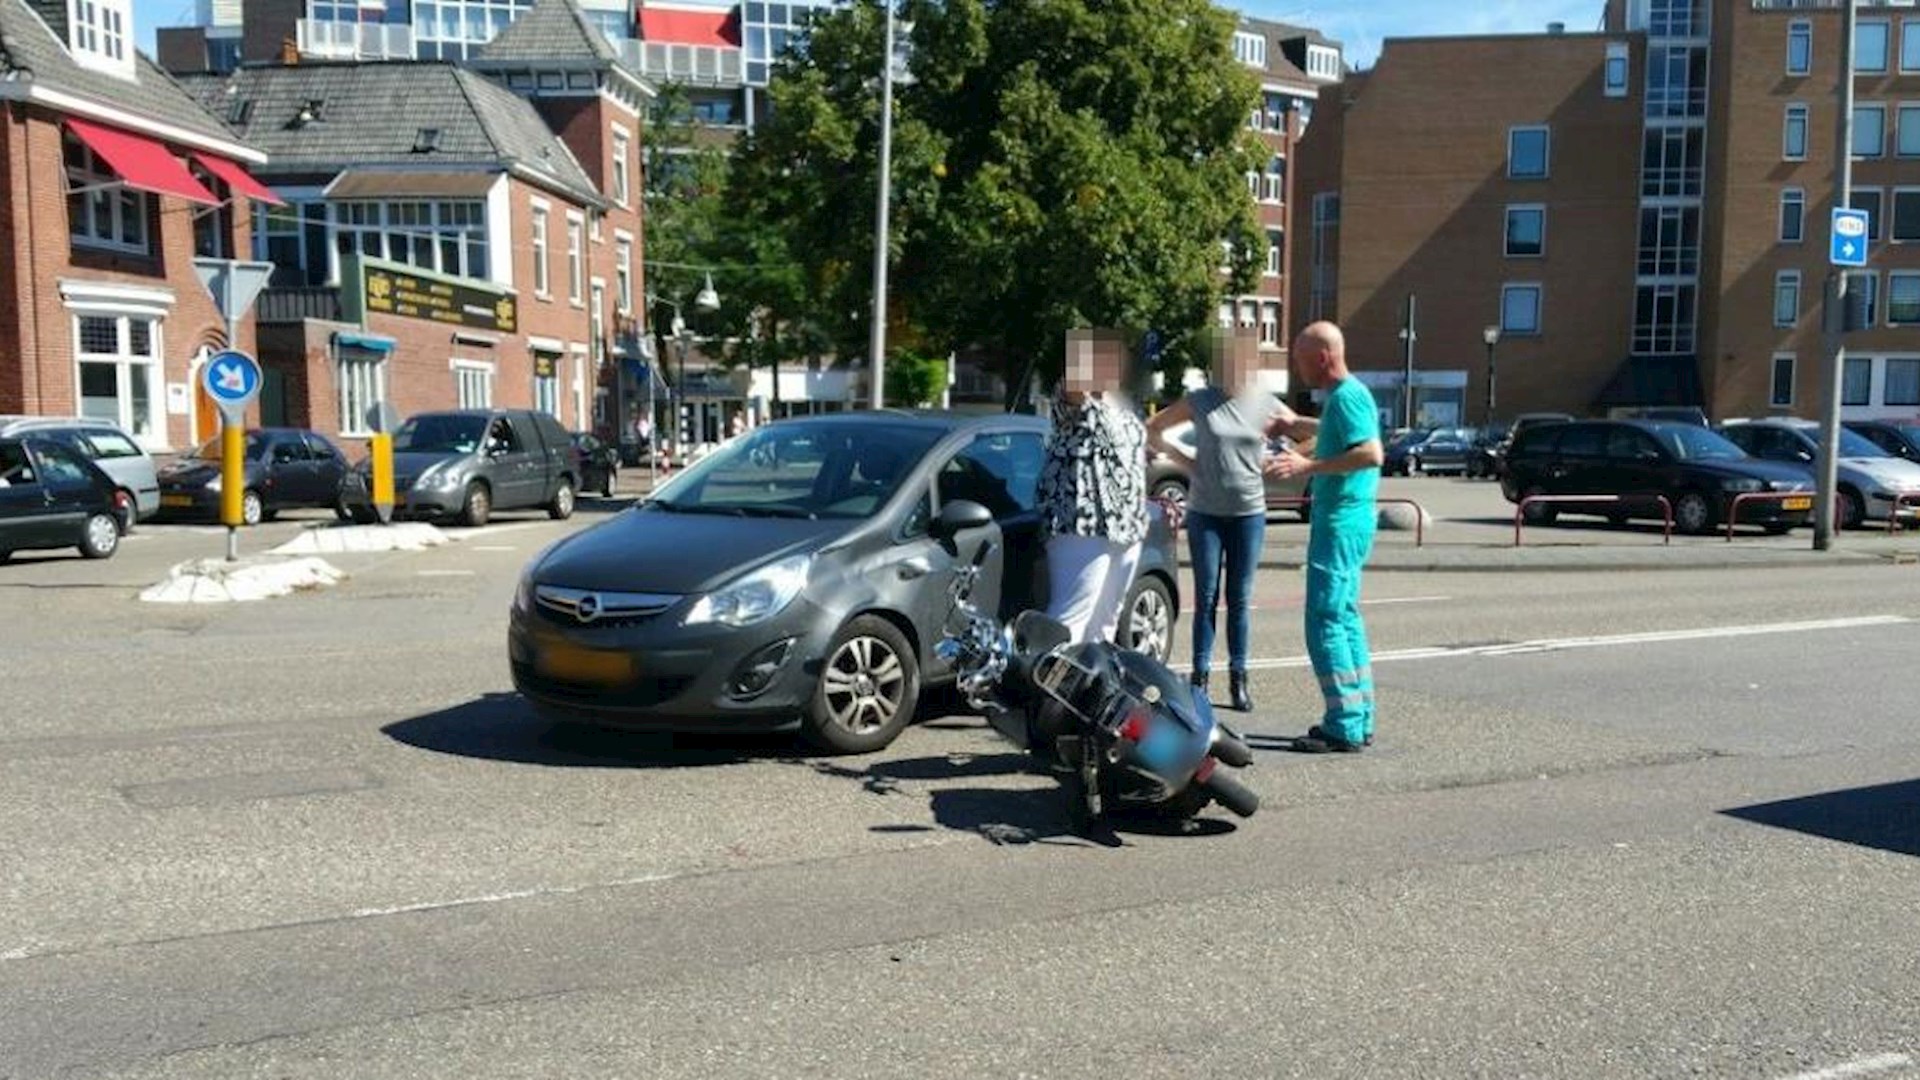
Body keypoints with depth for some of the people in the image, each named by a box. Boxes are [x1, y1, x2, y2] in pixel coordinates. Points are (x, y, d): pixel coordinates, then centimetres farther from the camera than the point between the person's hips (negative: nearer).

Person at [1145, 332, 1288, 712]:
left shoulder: (1268, 406, 1)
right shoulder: (1200, 402, -2)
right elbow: (1152, 430, 7)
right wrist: (1183, 459, -2)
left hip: (1249, 513, 1)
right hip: (1205, 513, -1)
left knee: (1240, 599, 7)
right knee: (1206, 598, 3)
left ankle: (1238, 678, 14)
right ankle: (1200, 676, 9)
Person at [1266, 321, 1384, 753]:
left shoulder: (1347, 396, -15)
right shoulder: (1345, 396, 15)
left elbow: (1372, 453, -28)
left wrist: (1309, 466, -30)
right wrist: (1297, 424, 43)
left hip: (1341, 524, -11)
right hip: (1345, 521, 11)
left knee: (1326, 623, -8)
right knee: (1344, 619, 15)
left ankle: (1344, 729, -5)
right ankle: (1358, 721, 21)